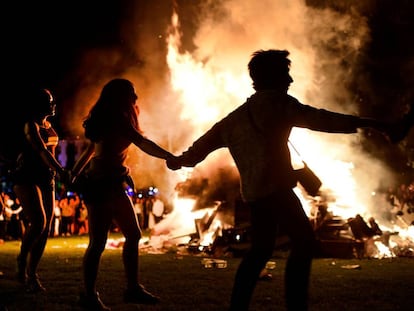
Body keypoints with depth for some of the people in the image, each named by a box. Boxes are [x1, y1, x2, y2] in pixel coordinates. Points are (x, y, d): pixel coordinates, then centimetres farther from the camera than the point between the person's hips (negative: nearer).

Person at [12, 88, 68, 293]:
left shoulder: (48, 125, 14)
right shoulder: (31, 125, -10)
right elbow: (42, 150, -25)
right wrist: (60, 170, -38)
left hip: (45, 179, 8)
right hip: (27, 179, -8)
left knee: (45, 229, 1)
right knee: (38, 223, -21)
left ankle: (31, 275, 7)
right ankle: (21, 260, 4)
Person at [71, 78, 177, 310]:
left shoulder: (107, 120, 16)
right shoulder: (118, 119, -13)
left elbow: (90, 150, 21)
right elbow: (143, 143, -21)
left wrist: (75, 174, 26)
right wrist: (171, 157, -21)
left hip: (113, 185, 10)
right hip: (105, 185, -10)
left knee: (133, 235, 11)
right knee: (98, 242, -5)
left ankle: (133, 289, 15)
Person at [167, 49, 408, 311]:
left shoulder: (239, 115, 21)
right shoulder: (275, 100, -1)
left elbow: (210, 139, 31)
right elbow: (316, 119, -14)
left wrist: (180, 160, 47)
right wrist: (365, 122, -18)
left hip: (254, 189, 9)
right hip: (274, 185, -9)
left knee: (261, 249, 18)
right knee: (304, 241, -8)